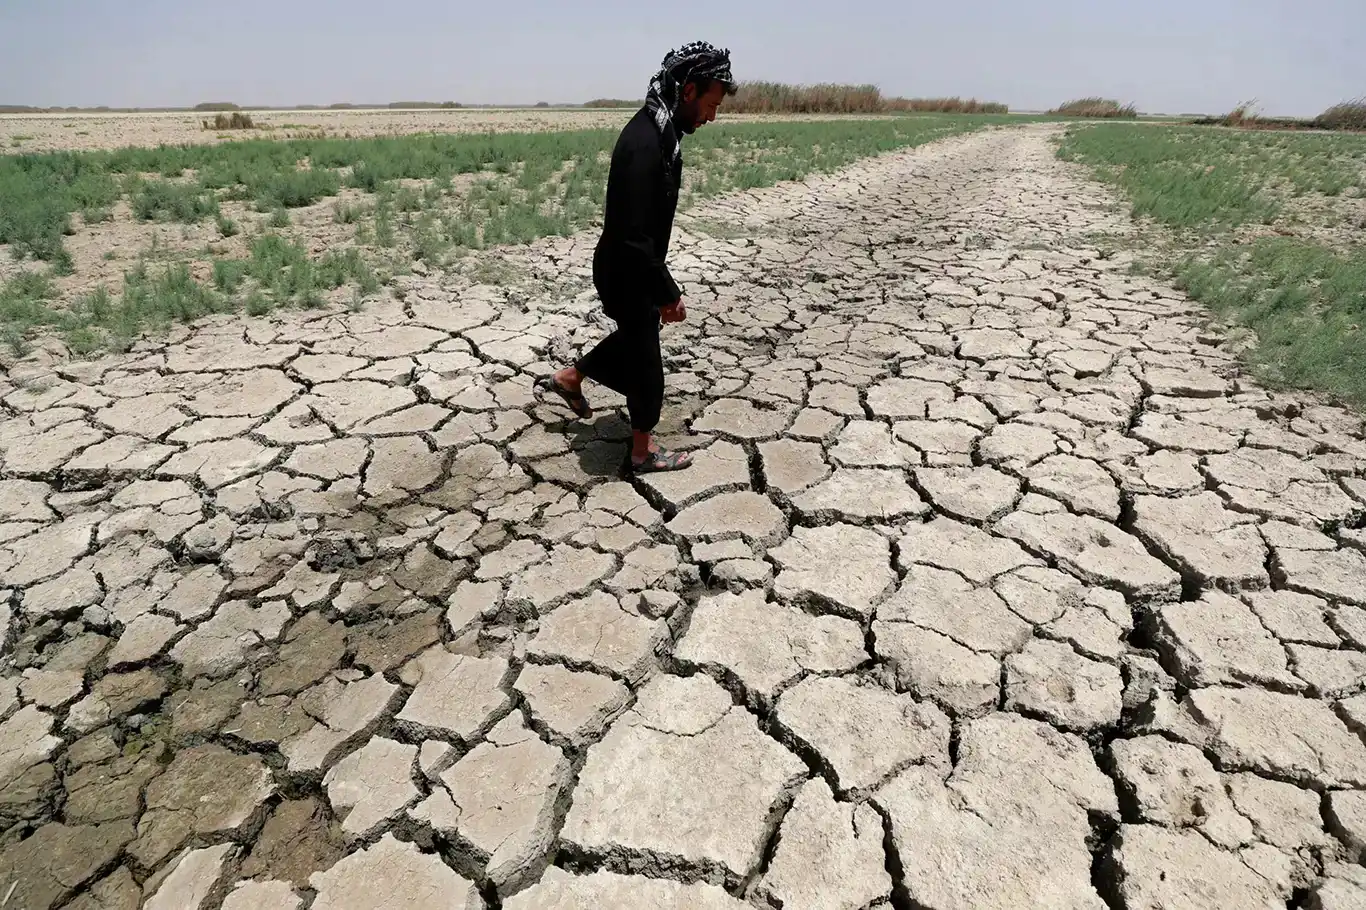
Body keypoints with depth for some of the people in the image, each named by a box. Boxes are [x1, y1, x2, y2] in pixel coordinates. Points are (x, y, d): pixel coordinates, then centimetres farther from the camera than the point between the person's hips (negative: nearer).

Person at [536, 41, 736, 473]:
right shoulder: (645, 144, -28)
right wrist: (669, 293, -22)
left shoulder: (658, 130, 4)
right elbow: (634, 238, -31)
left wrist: (661, 284, 21)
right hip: (627, 274, -9)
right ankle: (643, 450, 25)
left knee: (637, 335, 27)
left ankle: (570, 378, 43)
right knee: (644, 358, 6)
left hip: (630, 268, 9)